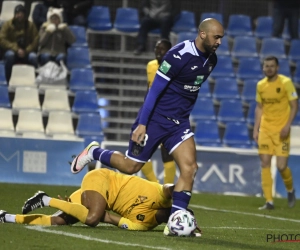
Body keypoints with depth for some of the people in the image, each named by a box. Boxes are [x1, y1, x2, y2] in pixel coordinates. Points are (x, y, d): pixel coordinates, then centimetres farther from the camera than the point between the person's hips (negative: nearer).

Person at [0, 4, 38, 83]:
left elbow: (36, 40, -4)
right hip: (13, 51, -1)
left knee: (33, 57, -33)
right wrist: (16, 49, -20)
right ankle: (9, 81, -25)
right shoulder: (7, 25, -1)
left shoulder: (30, 25, 2)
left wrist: (26, 51, -19)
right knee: (10, 55, -36)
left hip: (27, 53, 1)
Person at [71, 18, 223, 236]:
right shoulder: (179, 55, -21)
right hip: (156, 118, -6)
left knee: (189, 168, -11)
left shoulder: (211, 60, 2)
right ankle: (93, 152, 30)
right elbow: (154, 90, -18)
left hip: (179, 122, 6)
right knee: (131, 166, 2)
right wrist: (142, 124, -19)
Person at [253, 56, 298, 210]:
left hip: (281, 130, -4)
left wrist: (287, 125, -16)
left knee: (281, 166, -8)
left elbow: (294, 106, -6)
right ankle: (269, 201, 0)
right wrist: (256, 129, 8)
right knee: (265, 164, -4)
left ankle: (290, 190, 23)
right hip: (265, 129, 4)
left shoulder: (286, 83, -7)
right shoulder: (260, 85, 7)